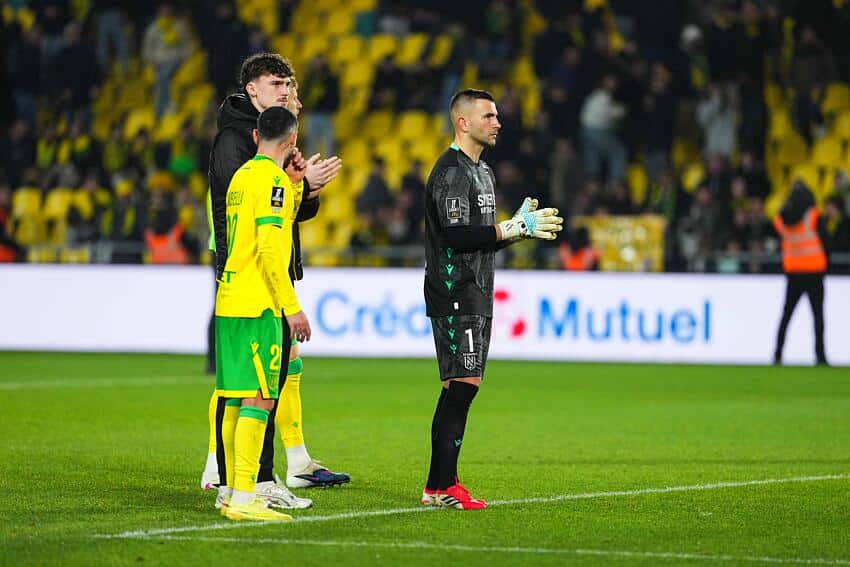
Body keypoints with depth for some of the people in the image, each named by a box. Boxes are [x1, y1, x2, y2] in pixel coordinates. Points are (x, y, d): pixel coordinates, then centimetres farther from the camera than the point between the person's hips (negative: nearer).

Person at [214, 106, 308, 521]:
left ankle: (231, 490, 18)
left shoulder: (242, 175, 16)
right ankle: (244, 498, -14)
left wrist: (294, 184, 20)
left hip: (229, 300, 9)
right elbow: (269, 248, -18)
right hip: (257, 305, -9)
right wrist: (292, 307, -17)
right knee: (258, 400, -10)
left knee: (236, 401, 13)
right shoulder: (272, 179, -11)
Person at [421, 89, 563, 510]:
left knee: (460, 388, 8)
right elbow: (458, 235, -22)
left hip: (475, 296, 10)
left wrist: (522, 227, 8)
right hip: (455, 296, -10)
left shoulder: (482, 172, 20)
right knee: (462, 385, -13)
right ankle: (441, 486, -13)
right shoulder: (451, 172, -12)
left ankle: (440, 484, 10)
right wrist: (516, 228, -18)